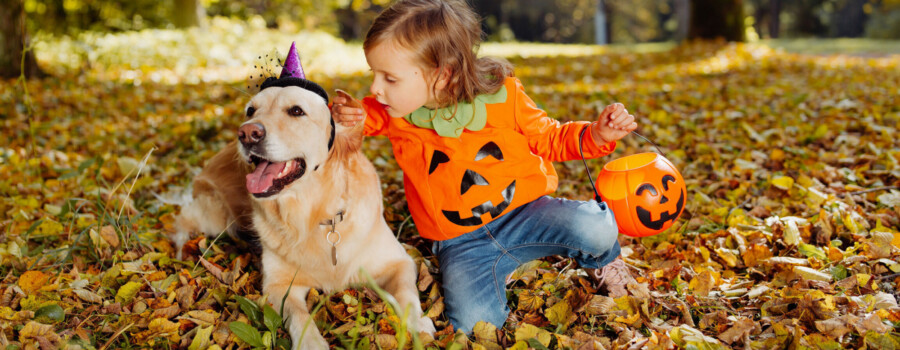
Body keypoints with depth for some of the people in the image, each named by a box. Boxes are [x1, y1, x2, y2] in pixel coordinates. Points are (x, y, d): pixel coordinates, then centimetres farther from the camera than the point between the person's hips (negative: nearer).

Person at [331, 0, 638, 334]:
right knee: (473, 323, -25)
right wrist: (345, 114, -15)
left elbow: (548, 139, 3)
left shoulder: (503, 96, -11)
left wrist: (595, 134, -17)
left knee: (595, 228, -28)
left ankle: (600, 261, 11)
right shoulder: (393, 113, -7)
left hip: (523, 212, -1)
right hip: (461, 242, 1)